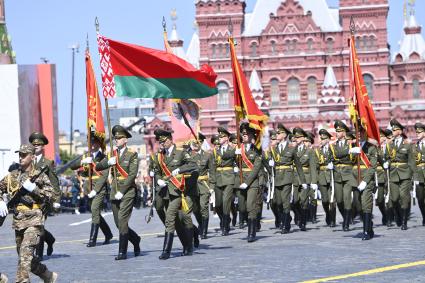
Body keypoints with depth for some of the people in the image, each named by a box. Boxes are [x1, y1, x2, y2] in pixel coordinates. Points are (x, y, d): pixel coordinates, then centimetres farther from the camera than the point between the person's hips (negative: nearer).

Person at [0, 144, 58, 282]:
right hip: (18, 221, 6)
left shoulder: (40, 176, -2)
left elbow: (52, 196, -6)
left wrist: (34, 189, -15)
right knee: (24, 255, 15)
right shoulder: (13, 175, 11)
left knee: (25, 253, -20)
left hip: (34, 220, -6)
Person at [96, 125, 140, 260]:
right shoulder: (112, 154, 13)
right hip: (115, 192, 6)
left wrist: (122, 192, -16)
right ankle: (135, 239, 32)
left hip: (128, 192, -6)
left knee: (122, 220, -14)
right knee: (119, 223, 8)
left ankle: (122, 251, -10)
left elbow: (132, 175, -11)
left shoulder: (132, 155, -3)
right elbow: (98, 167, 5)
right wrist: (108, 162, -16)